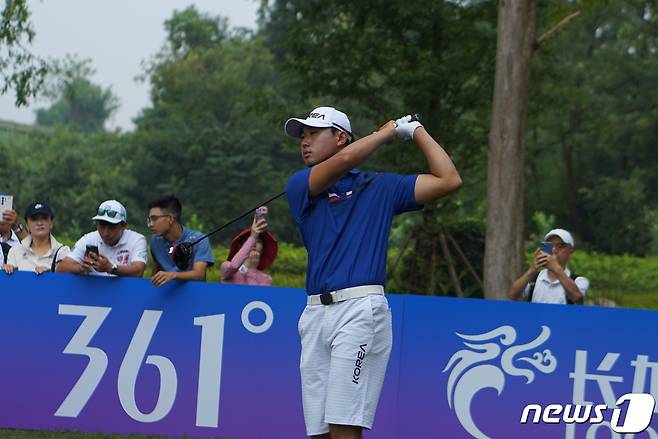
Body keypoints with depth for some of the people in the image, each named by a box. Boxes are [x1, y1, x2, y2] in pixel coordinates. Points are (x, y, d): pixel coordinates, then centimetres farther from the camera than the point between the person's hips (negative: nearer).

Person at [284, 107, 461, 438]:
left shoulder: (380, 186, 14)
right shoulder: (299, 187, 13)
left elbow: (448, 180, 10)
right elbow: (345, 159, -5)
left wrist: (416, 131, 17)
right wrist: (389, 131, 10)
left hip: (360, 310, -3)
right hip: (315, 313, 3)